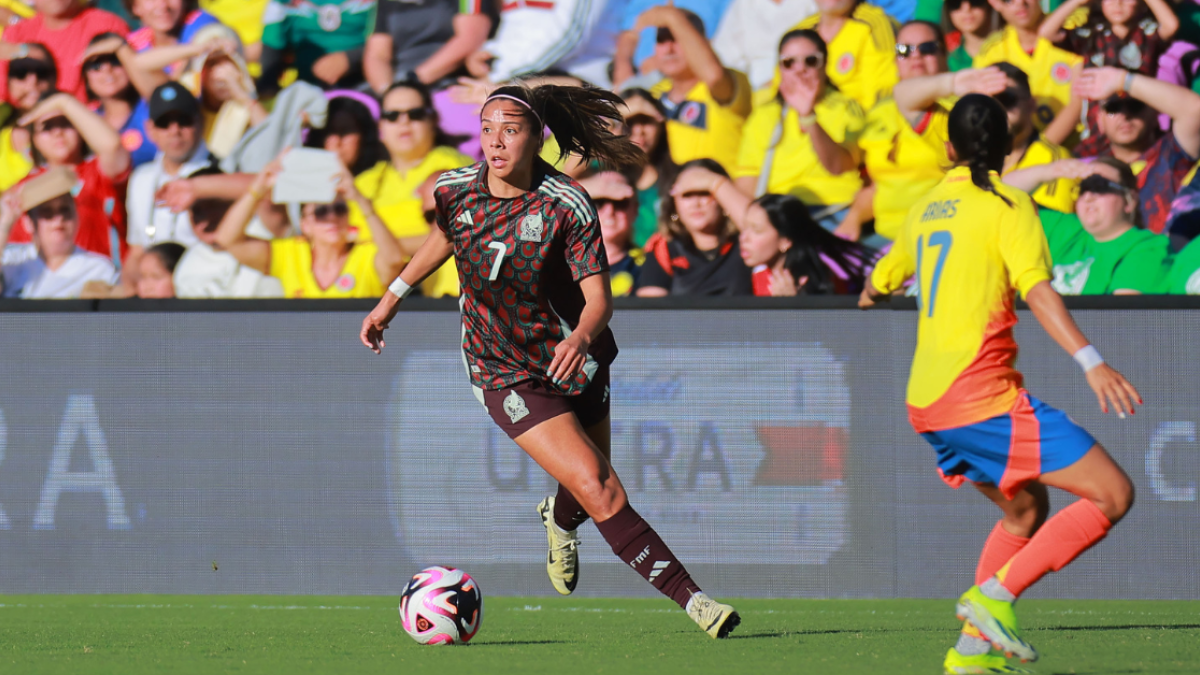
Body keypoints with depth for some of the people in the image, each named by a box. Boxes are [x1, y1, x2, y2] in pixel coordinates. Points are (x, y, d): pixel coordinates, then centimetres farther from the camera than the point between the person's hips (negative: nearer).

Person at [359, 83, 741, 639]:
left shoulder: (567, 206, -18)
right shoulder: (454, 190, -10)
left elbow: (598, 296, -21)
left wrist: (581, 336, -42)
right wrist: (392, 297, 17)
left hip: (573, 360, 0)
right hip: (505, 376, 0)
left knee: (591, 494, 12)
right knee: (600, 492, -15)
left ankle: (560, 517, 52)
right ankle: (689, 597, -12)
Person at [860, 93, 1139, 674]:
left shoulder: (926, 209, 15)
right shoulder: (1007, 206, -5)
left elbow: (878, 282, 32)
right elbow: (1036, 289, -19)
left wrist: (869, 298, 56)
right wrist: (1091, 363, -28)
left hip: (928, 403, 8)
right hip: (984, 396, -8)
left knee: (1026, 509, 24)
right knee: (1113, 495, -8)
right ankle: (995, 596, -14)